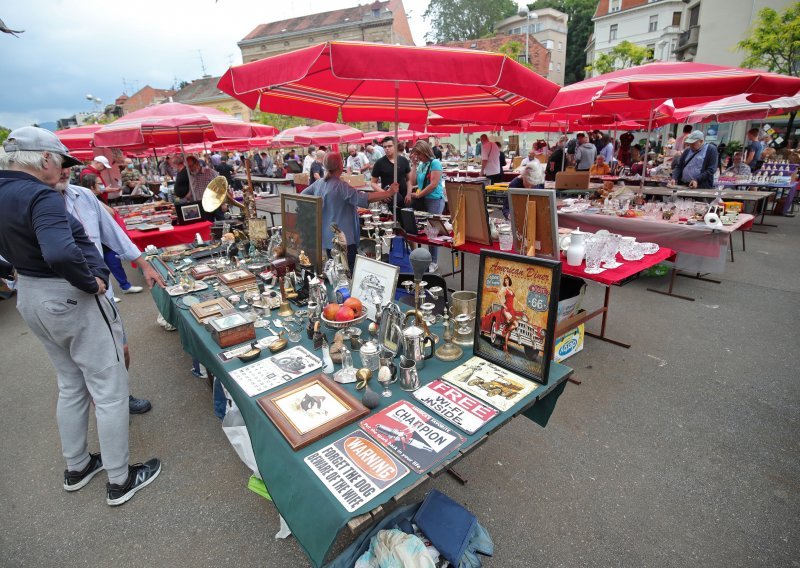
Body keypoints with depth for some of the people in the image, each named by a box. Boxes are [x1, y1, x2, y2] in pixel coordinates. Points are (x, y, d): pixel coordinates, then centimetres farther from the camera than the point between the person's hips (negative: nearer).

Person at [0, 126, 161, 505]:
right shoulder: (40, 196, -23)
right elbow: (61, 253, -39)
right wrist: (92, 282, -24)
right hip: (69, 300, -9)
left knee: (71, 386, 24)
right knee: (110, 391, 5)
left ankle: (76, 467, 40)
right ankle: (119, 480, 20)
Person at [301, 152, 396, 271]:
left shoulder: (318, 183, 4)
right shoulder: (341, 186, -19)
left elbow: (302, 196, 19)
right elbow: (366, 198, -24)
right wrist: (389, 193, -17)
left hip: (327, 237, 8)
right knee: (350, 272, -1)